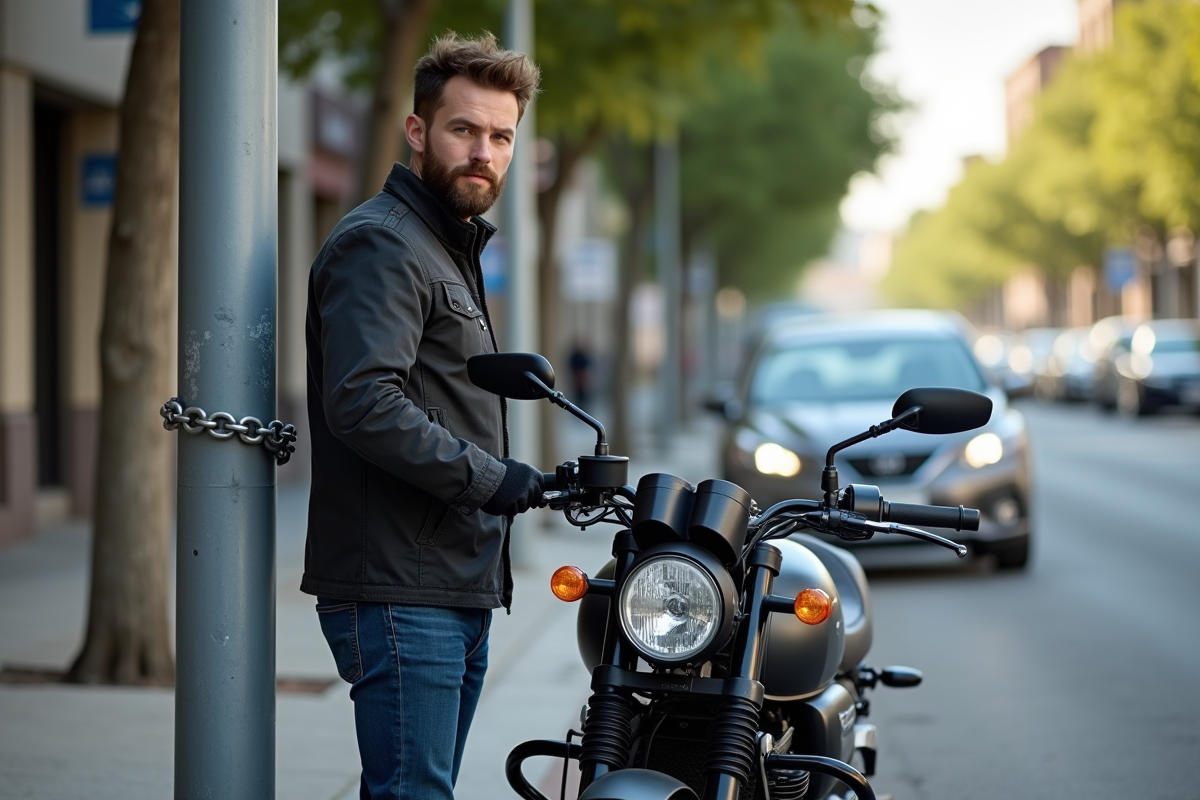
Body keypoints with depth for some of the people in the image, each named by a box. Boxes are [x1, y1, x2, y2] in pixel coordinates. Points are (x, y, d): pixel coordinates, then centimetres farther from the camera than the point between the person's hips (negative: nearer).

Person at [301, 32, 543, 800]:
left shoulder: (454, 248, 24)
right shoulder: (379, 245, -10)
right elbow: (365, 405, -24)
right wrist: (488, 477, -20)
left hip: (461, 592, 10)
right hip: (398, 592, -10)